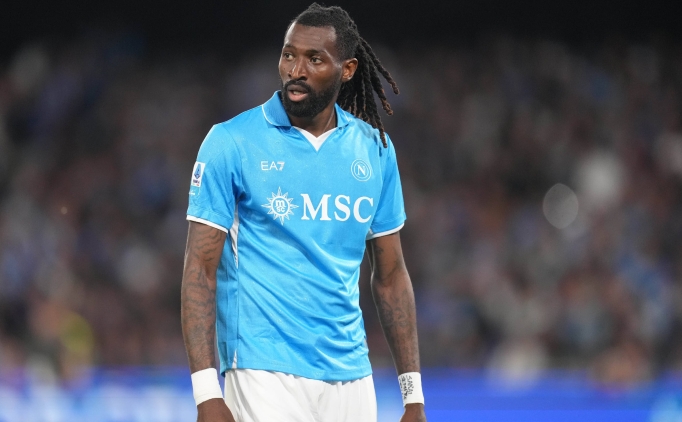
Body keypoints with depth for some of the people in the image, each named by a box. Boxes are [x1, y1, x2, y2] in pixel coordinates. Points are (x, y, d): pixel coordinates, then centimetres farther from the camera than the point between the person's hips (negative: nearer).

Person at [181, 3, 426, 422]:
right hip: (266, 374, -4)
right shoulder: (231, 142, -4)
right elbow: (200, 269, -7)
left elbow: (391, 276, 14)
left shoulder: (375, 149, 8)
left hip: (352, 379, 4)